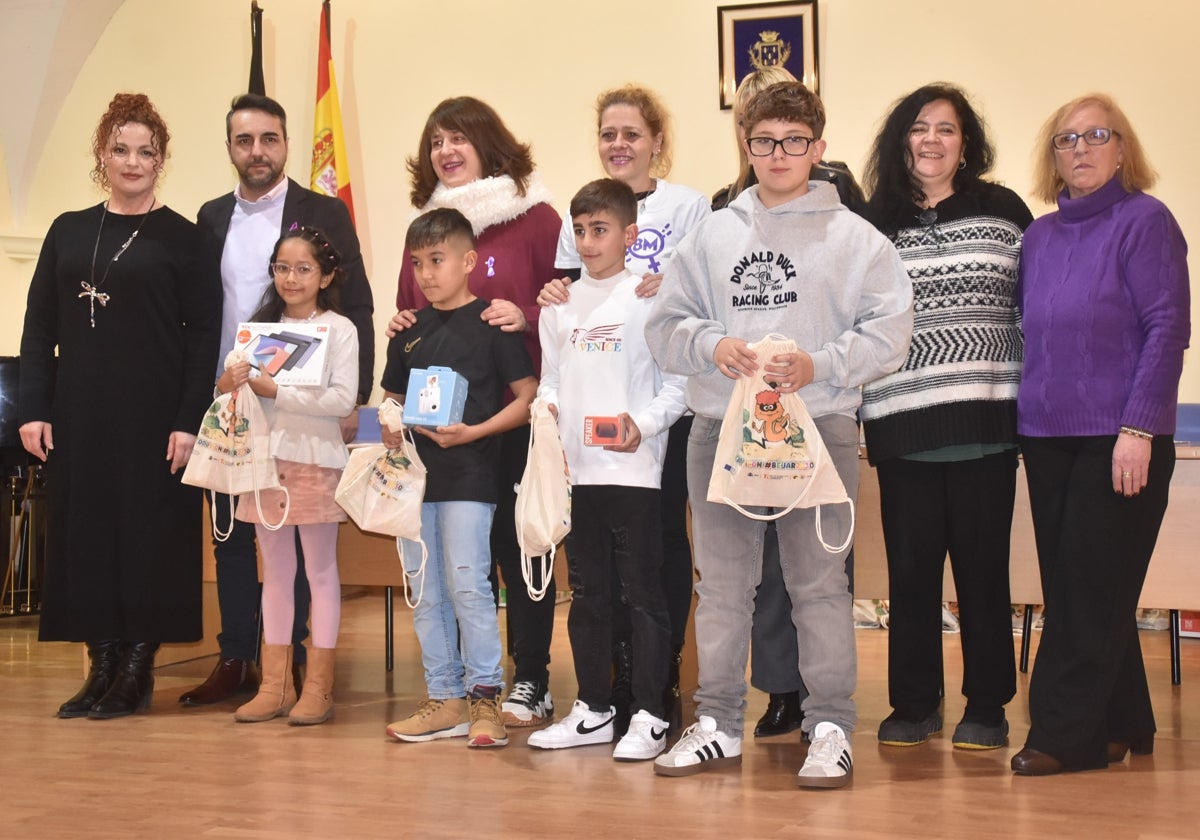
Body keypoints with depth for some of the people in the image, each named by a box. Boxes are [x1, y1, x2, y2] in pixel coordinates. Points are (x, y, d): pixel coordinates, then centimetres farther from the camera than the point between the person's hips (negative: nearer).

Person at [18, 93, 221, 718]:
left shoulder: (180, 237, 0)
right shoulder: (68, 231, 11)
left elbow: (204, 333, -4)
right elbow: (39, 326, 10)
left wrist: (190, 421, -12)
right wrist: (32, 409, 1)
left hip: (152, 415, -3)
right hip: (78, 414, 4)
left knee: (149, 533, 1)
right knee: (82, 529, 4)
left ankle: (138, 668, 12)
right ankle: (102, 663, 15)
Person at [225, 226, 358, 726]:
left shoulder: (339, 329, -3)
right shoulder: (261, 326, 12)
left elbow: (343, 399, -14)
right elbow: (242, 389, 11)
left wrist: (277, 392, -19)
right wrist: (229, 386, -12)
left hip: (315, 459, -5)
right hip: (266, 456, 5)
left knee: (321, 570, 3)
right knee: (275, 572, 9)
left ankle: (318, 687, 7)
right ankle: (275, 685, 14)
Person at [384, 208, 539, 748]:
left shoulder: (490, 324, -4)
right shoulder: (409, 334, 12)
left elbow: (527, 398, -6)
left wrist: (473, 432, -16)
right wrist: (391, 429, -1)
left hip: (469, 475, -6)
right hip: (416, 476, 6)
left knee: (467, 584, -8)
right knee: (425, 593, 9)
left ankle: (484, 696, 2)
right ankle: (445, 699, 17)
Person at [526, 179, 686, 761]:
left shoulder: (650, 299, -4)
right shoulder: (562, 304, 13)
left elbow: (677, 384, -7)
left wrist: (643, 425, -21)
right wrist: (547, 405, -2)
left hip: (633, 468, -6)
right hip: (574, 469, 6)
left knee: (642, 593, -1)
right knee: (587, 594, 13)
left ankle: (649, 716, 6)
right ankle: (593, 710, 23)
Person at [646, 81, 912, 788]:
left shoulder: (854, 236, 4)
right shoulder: (714, 233, 14)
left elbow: (890, 329, -3)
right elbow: (667, 322, 13)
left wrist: (818, 366, -14)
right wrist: (712, 346, -6)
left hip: (818, 425, -3)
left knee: (820, 582, -1)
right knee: (722, 583, 8)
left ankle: (831, 728, 8)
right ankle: (718, 725, 17)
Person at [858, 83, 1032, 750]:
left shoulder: (1003, 210, 7)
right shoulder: (875, 223, 10)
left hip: (985, 419, -1)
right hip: (902, 421, 1)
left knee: (982, 564, 3)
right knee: (910, 564, 5)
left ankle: (987, 707, 14)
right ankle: (914, 703, 17)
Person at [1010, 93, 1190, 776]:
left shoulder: (1145, 221, -5)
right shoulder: (1040, 237, 13)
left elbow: (1167, 328, -11)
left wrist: (1138, 427, -17)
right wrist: (1026, 421, 9)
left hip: (1118, 439, -6)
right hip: (1047, 437, 7)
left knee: (1091, 590, -3)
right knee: (1068, 587, 9)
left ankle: (1065, 736, 2)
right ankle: (1121, 727, 21)